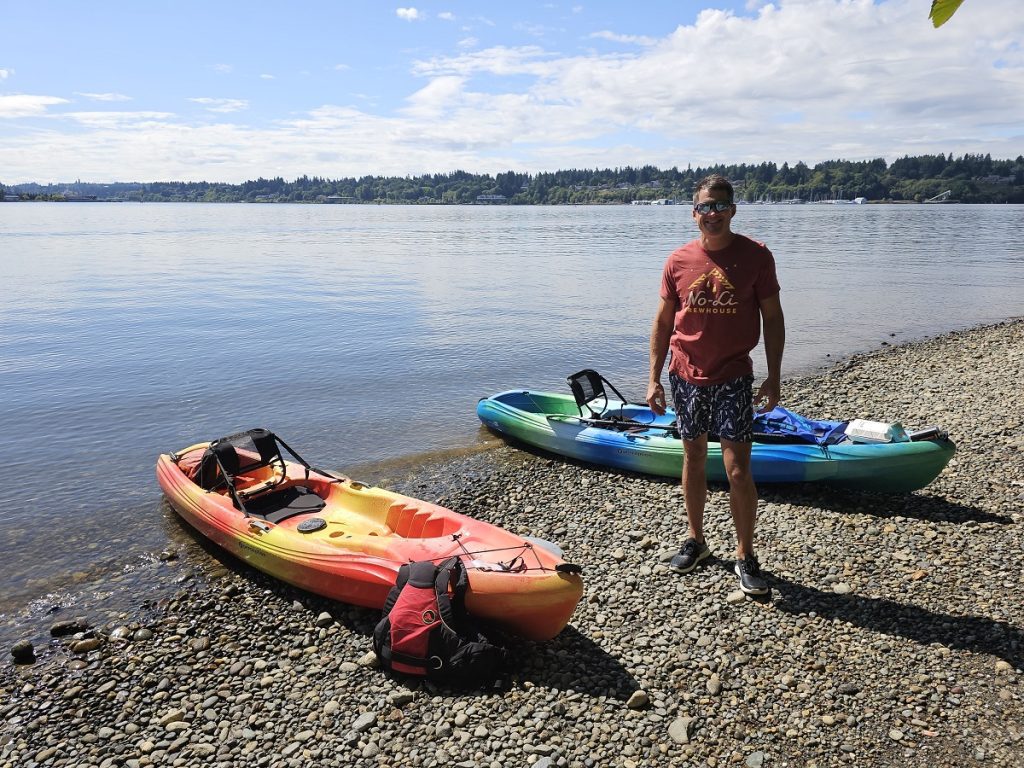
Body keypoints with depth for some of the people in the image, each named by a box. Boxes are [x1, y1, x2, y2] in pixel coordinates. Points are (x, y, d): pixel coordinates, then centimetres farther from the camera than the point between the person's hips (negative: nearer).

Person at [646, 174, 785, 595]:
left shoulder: (756, 256, -4)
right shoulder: (678, 261, 1)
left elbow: (772, 318, 0)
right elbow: (663, 322, 7)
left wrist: (774, 376, -4)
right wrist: (654, 379, 4)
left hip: (733, 377, -2)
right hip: (686, 375, 3)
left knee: (738, 470, -5)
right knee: (693, 460, 15)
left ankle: (745, 555, 12)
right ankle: (695, 539, 31)